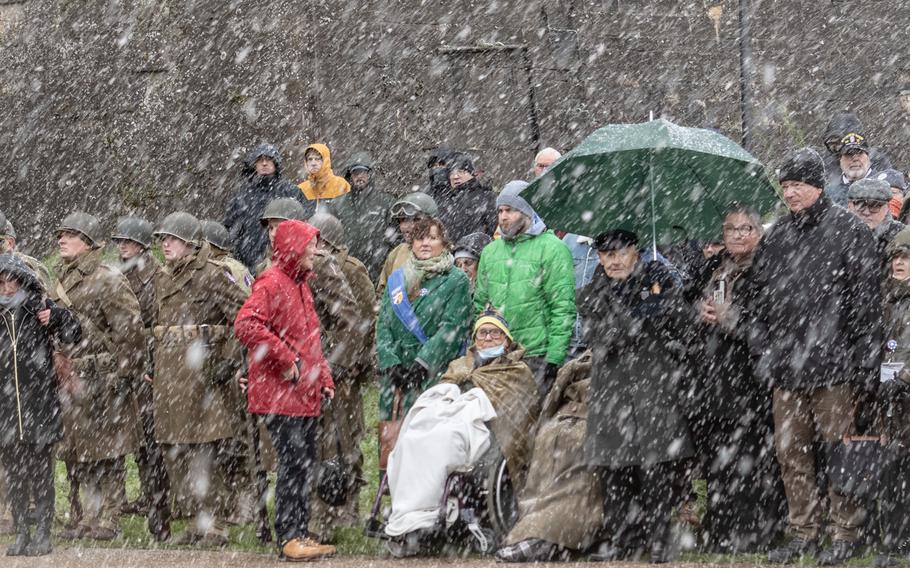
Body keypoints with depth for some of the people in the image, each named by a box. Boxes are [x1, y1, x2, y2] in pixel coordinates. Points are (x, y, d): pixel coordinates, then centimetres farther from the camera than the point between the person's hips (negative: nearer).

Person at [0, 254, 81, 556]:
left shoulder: (40, 310, -1)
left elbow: (73, 335, -3)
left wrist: (56, 317, -19)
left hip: (39, 404, -2)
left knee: (41, 471, 0)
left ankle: (43, 534, 7)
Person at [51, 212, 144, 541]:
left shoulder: (107, 280, -9)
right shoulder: (62, 280, 15)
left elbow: (129, 329, -13)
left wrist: (118, 374, -14)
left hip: (99, 377, -8)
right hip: (66, 376, 8)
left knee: (106, 452, -3)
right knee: (75, 453, 9)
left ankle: (108, 519, 1)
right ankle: (84, 517, 15)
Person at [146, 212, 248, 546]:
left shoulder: (210, 275, -8)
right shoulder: (163, 280, 16)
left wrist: (230, 359, -13)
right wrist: (153, 367, 21)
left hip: (203, 371, -8)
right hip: (169, 377, 8)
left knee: (207, 448, -6)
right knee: (174, 449, 8)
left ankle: (214, 524, -2)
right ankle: (198, 520, 17)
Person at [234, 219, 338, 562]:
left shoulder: (300, 284, 19)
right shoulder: (271, 283, -12)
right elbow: (245, 325, -26)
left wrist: (323, 377, 17)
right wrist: (285, 358, -22)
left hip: (304, 393, 9)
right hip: (280, 393, -9)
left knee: (304, 463, 11)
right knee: (293, 463, -10)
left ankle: (300, 534, 17)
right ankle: (288, 540, -6)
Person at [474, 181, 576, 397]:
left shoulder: (552, 249, -2)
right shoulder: (491, 251, 17)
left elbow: (563, 308, -8)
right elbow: (480, 304, 23)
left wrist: (554, 359, -14)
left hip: (537, 356, -5)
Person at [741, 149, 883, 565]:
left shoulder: (848, 231, -3)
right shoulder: (776, 236, 13)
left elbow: (866, 304, -6)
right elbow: (754, 295, 19)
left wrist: (865, 366, -10)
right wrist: (761, 348, 7)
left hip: (833, 365, -5)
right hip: (785, 367, 6)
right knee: (791, 450, 7)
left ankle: (846, 534, 8)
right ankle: (804, 532, 16)